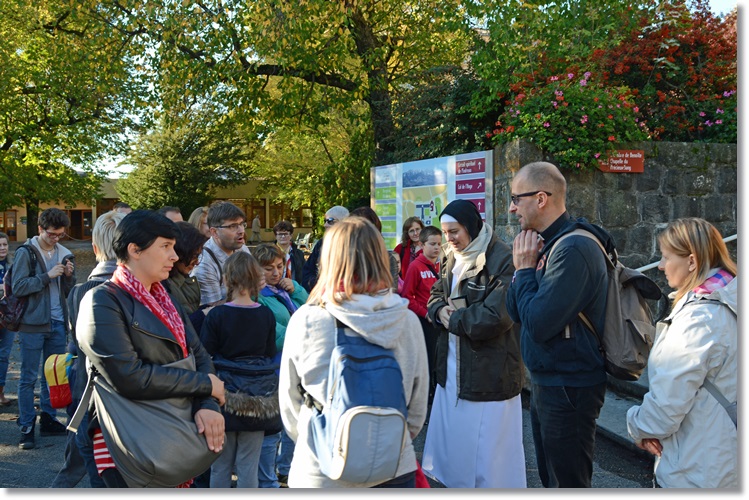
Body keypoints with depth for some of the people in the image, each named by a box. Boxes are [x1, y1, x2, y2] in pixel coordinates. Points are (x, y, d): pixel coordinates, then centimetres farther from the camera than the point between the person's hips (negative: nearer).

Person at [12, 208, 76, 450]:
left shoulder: (65, 254, 9)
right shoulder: (25, 253, -4)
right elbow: (18, 287, -13)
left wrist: (69, 276, -8)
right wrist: (48, 276, -18)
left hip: (58, 323, 5)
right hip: (33, 323, -5)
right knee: (28, 378, 1)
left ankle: (49, 420, 22)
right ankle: (27, 427, 8)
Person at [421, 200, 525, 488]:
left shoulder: (501, 259, -18)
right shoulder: (451, 259, 10)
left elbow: (496, 316, -26)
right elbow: (435, 296, 16)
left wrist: (453, 319, -13)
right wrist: (440, 310, -9)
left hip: (488, 373, -8)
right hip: (453, 368, 9)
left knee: (488, 449, 3)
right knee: (452, 440, 21)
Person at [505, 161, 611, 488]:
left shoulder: (573, 249, -22)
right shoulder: (546, 243, 8)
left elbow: (539, 323, -28)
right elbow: (515, 313, 8)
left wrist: (524, 270, -15)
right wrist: (523, 268, -7)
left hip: (569, 390, -10)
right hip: (546, 384, 10)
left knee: (568, 483, 5)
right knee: (550, 477, 23)